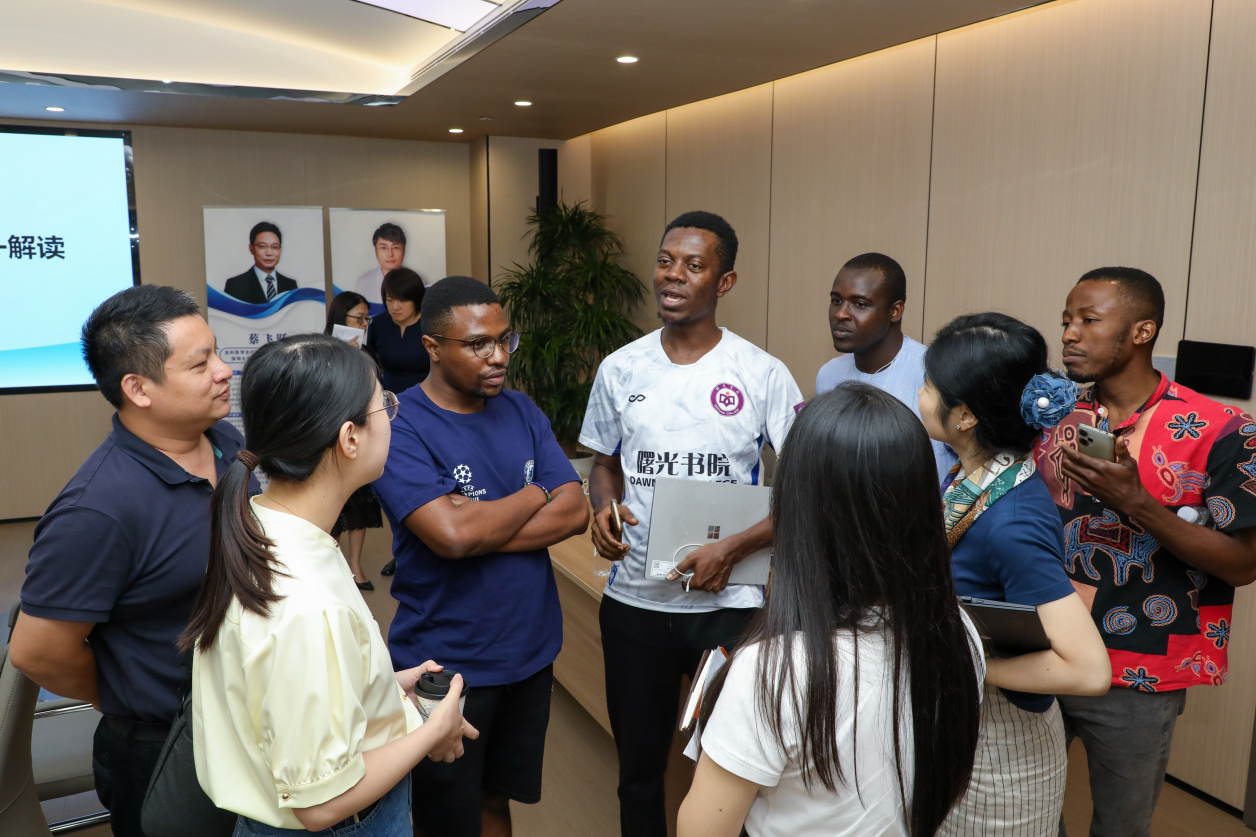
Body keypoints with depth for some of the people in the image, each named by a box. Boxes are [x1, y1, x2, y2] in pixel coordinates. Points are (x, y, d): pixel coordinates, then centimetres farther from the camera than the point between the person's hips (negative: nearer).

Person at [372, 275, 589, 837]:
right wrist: (534, 497, -12)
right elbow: (451, 536, -28)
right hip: (447, 666, -5)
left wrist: (482, 530, -19)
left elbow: (575, 512, -6)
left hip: (531, 652, 5)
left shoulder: (520, 411, 3)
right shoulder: (400, 428, -16)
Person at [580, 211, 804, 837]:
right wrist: (603, 507, -8)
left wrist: (733, 549, -19)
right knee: (638, 765, 18)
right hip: (634, 599, 3)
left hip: (730, 603, -2)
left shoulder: (762, 375, -8)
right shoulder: (620, 370, 2)